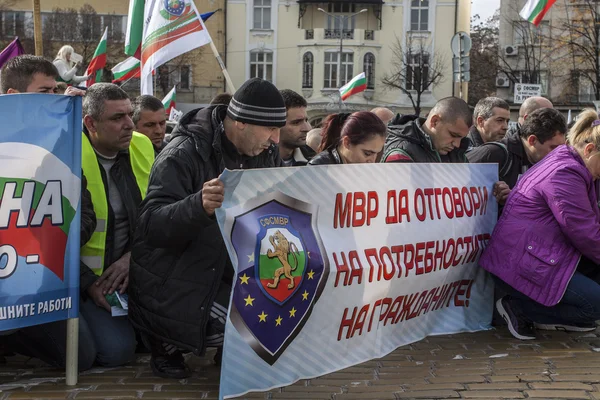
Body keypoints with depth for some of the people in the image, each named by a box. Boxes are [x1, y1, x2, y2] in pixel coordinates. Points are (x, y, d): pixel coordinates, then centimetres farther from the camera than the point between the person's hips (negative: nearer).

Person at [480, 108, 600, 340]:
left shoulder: (566, 165, 16)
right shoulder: (564, 174, -19)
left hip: (534, 257, 11)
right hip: (521, 266, -11)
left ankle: (549, 313, 11)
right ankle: (518, 308, -4)